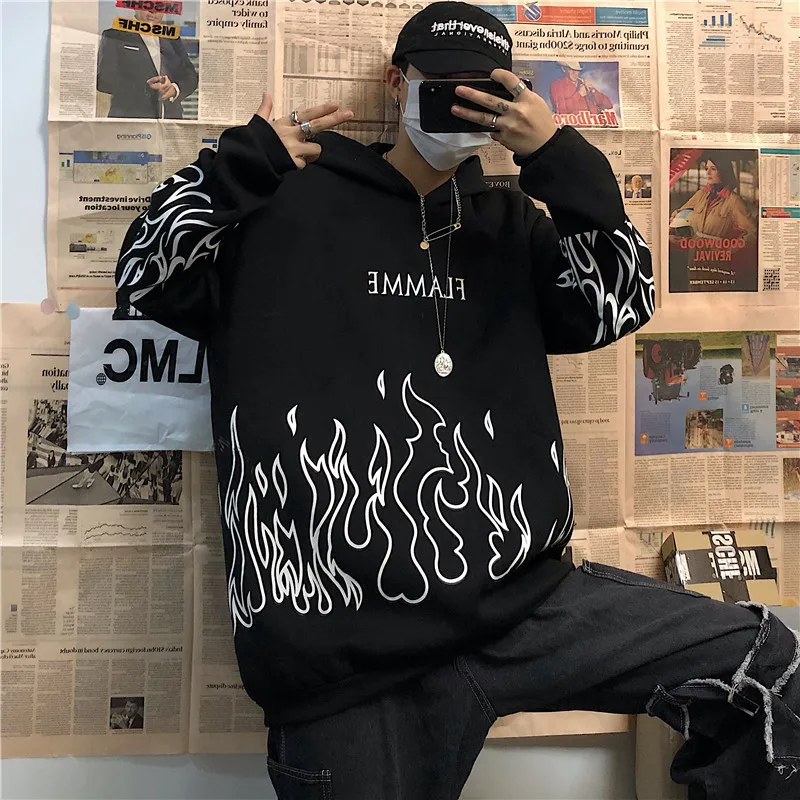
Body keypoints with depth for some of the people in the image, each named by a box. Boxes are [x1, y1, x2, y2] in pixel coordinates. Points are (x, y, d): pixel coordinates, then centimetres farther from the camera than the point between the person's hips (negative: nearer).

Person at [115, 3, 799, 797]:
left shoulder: (510, 224, 16)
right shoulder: (294, 203, 7)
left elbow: (619, 310, 4)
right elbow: (149, 276, 3)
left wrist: (561, 160, -3)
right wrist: (249, 157, -4)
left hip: (522, 600, 4)